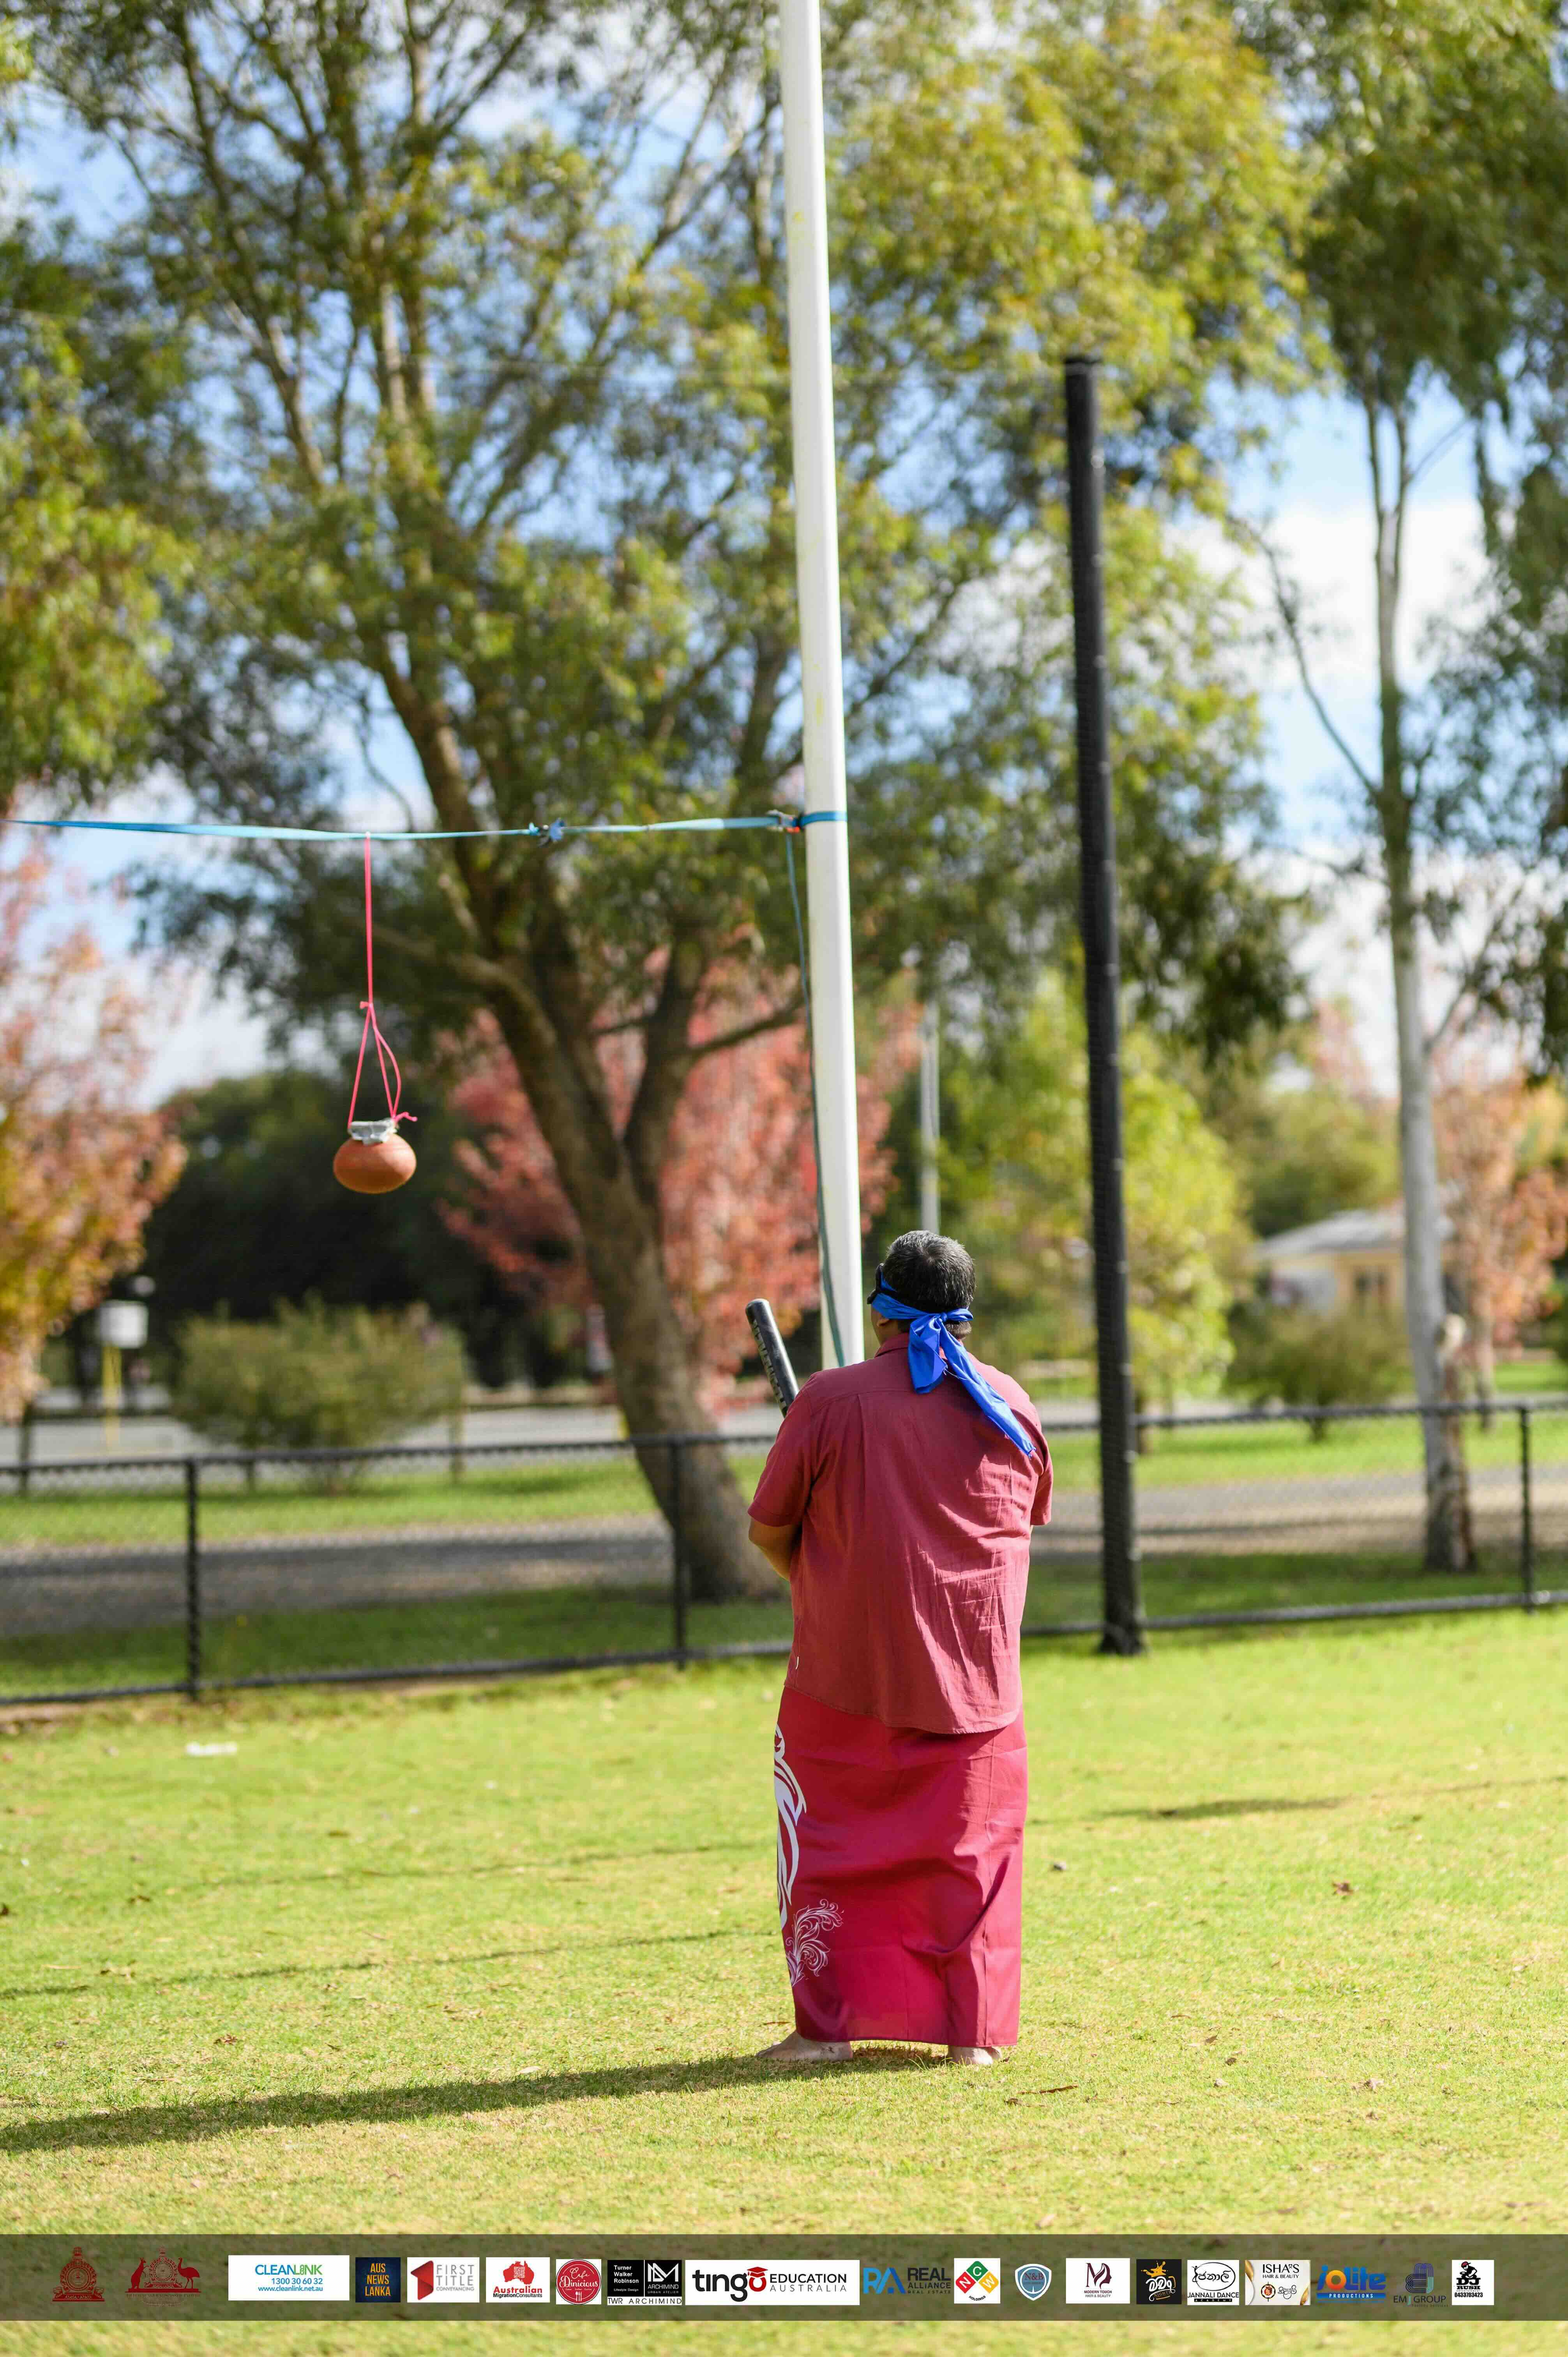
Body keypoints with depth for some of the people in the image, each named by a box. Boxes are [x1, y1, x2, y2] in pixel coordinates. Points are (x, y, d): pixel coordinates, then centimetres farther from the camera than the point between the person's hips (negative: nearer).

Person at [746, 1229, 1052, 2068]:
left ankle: (826, 2024, 9)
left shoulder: (831, 1401, -8)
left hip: (849, 1676, -2)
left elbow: (768, 1530, -2)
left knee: (829, 1843, 10)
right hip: (975, 1677, 2)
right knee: (972, 1846, 10)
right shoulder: (1010, 1408, 3)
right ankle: (973, 2030, 8)